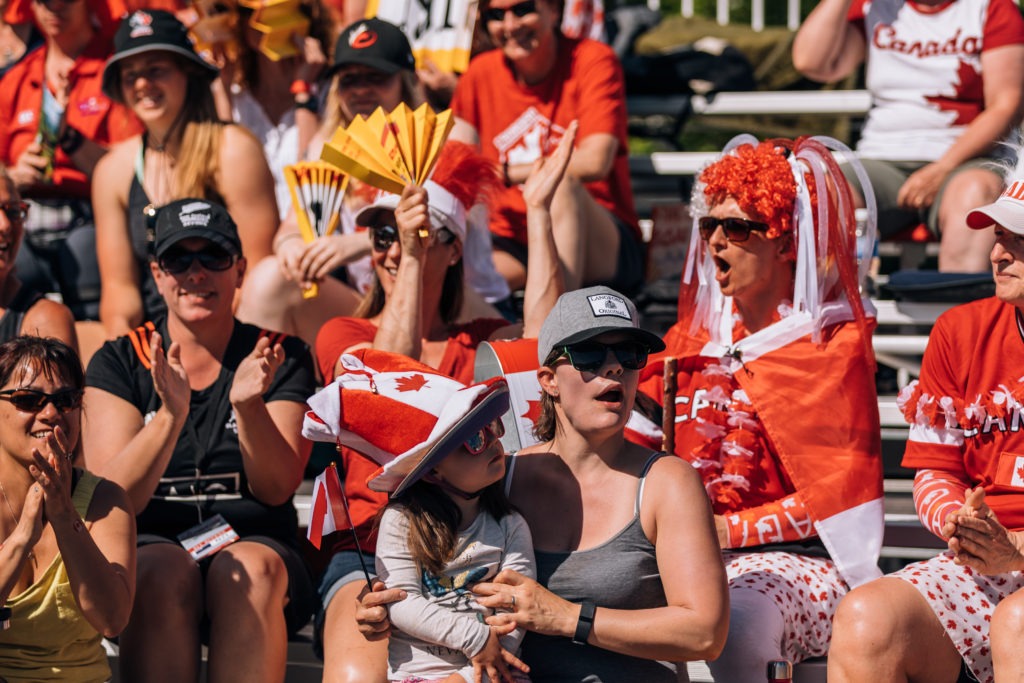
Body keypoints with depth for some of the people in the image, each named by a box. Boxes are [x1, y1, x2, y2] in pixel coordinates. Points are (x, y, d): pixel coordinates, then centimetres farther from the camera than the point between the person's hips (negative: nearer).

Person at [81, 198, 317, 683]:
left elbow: (277, 490, -2)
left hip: (254, 540, 1)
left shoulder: (283, 360, 9)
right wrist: (171, 414, -22)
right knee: (165, 571, -34)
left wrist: (249, 406, -20)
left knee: (251, 570, -34)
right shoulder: (119, 363, 8)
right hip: (147, 547, 0)